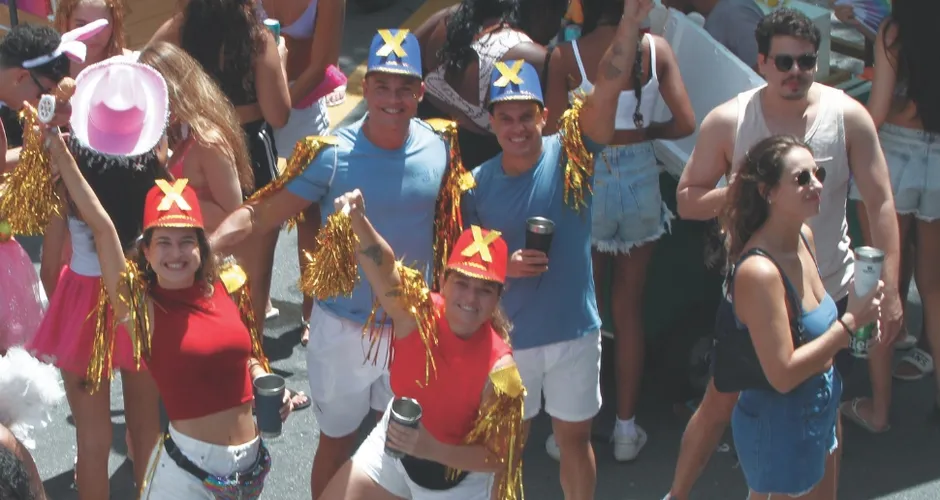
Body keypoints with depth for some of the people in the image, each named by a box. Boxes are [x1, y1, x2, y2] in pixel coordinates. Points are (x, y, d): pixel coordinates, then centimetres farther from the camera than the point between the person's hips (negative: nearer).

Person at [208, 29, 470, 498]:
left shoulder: (439, 151, -8)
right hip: (343, 328, -2)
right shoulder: (332, 154, -17)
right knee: (337, 442, 15)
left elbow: (451, 230, 2)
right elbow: (261, 214, -20)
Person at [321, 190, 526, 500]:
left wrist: (432, 450, -36)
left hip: (458, 470, -3)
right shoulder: (418, 313, -22)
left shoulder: (498, 368, -29)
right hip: (394, 444, 4)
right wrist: (357, 219, -59)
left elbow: (499, 458, -23)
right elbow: (383, 266, -39)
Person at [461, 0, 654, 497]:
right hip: (506, 337, 0)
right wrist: (503, 266, -20)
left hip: (574, 332, 0)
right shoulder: (477, 184, -7)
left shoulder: (569, 155, -10)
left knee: (575, 436, 17)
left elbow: (608, 87, -22)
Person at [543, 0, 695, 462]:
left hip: (586, 184, -2)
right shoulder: (656, 49, -6)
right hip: (640, 177, 2)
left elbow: (554, 134, -12)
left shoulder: (566, 56, -12)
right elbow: (685, 124, -7)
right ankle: (626, 428, 23)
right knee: (629, 309, 15)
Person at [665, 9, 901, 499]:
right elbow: (686, 200, -3)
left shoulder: (848, 117, -9)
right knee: (719, 402, 10)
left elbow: (880, 203, -8)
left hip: (827, 292, 1)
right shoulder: (728, 121, -9)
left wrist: (890, 287, -14)